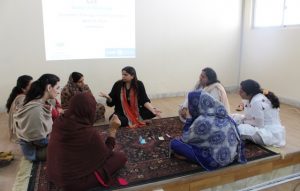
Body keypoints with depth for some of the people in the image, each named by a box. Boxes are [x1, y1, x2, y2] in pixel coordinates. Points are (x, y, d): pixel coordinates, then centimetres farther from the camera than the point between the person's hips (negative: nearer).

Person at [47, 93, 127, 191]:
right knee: (121, 157, -1)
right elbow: (106, 155, -8)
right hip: (74, 182, -7)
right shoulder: (90, 133, -27)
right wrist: (113, 130, -6)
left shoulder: (58, 123, -9)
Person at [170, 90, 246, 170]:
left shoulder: (202, 121, -21)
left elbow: (185, 139, -4)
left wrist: (189, 118, 4)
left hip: (216, 160, -7)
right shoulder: (222, 113, -2)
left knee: (174, 143, -7)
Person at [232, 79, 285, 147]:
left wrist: (243, 121, -10)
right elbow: (251, 117, 7)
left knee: (241, 129, -29)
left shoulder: (257, 102, -24)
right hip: (264, 127, 10)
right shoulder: (252, 98, 4)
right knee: (235, 117, 9)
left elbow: (259, 125, -22)